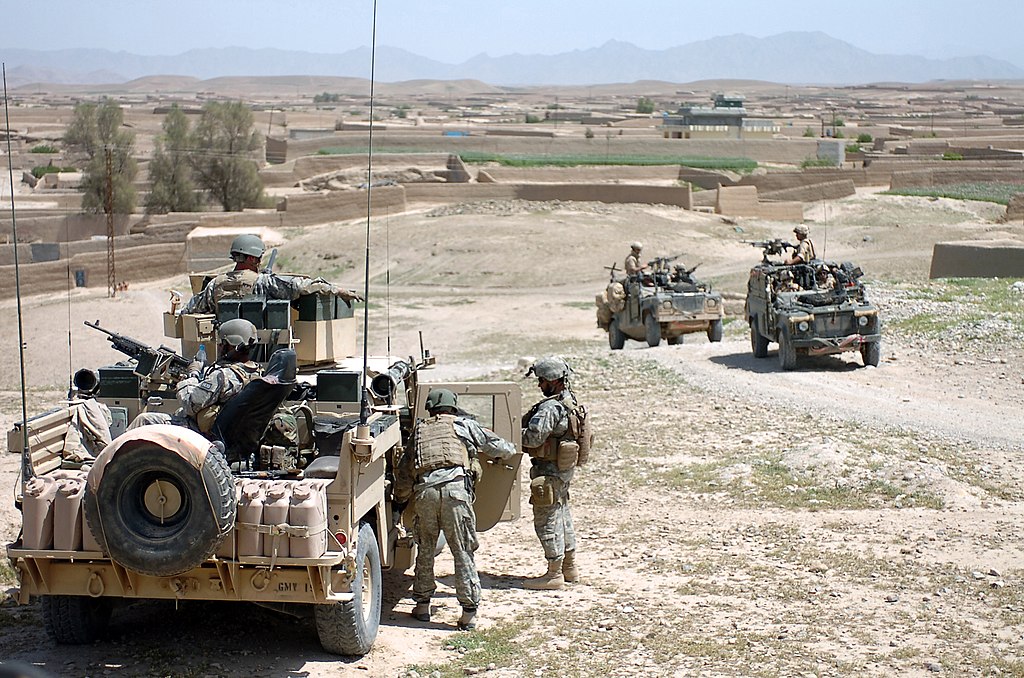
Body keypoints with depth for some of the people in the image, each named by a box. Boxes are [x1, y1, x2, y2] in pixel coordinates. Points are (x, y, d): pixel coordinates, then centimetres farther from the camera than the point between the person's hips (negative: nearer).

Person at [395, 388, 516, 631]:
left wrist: (400, 499, 38)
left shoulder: (420, 430, 26)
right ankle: (469, 613, 4)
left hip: (424, 490, 2)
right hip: (455, 488, -2)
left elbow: (403, 471, 24)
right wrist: (507, 451, 46)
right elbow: (503, 448, 24)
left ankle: (422, 604, 24)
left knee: (425, 548, 20)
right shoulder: (464, 425, 19)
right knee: (463, 551, 3)